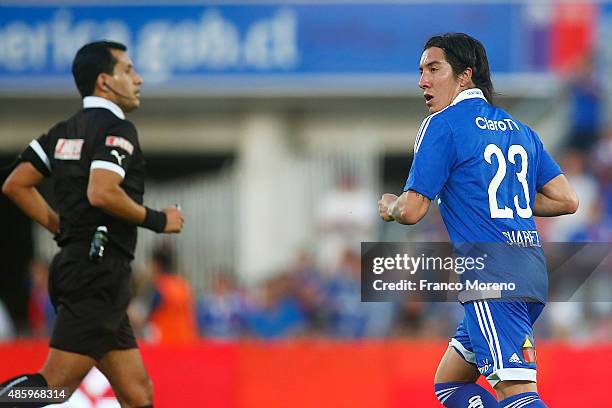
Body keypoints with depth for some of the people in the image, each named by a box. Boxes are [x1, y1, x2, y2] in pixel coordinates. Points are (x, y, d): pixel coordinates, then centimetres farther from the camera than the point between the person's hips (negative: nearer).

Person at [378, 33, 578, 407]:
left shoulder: (443, 124, -4)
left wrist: (389, 207, 15)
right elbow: (567, 200, 15)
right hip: (531, 275, 9)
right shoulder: (518, 129, 18)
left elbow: (412, 211, -7)